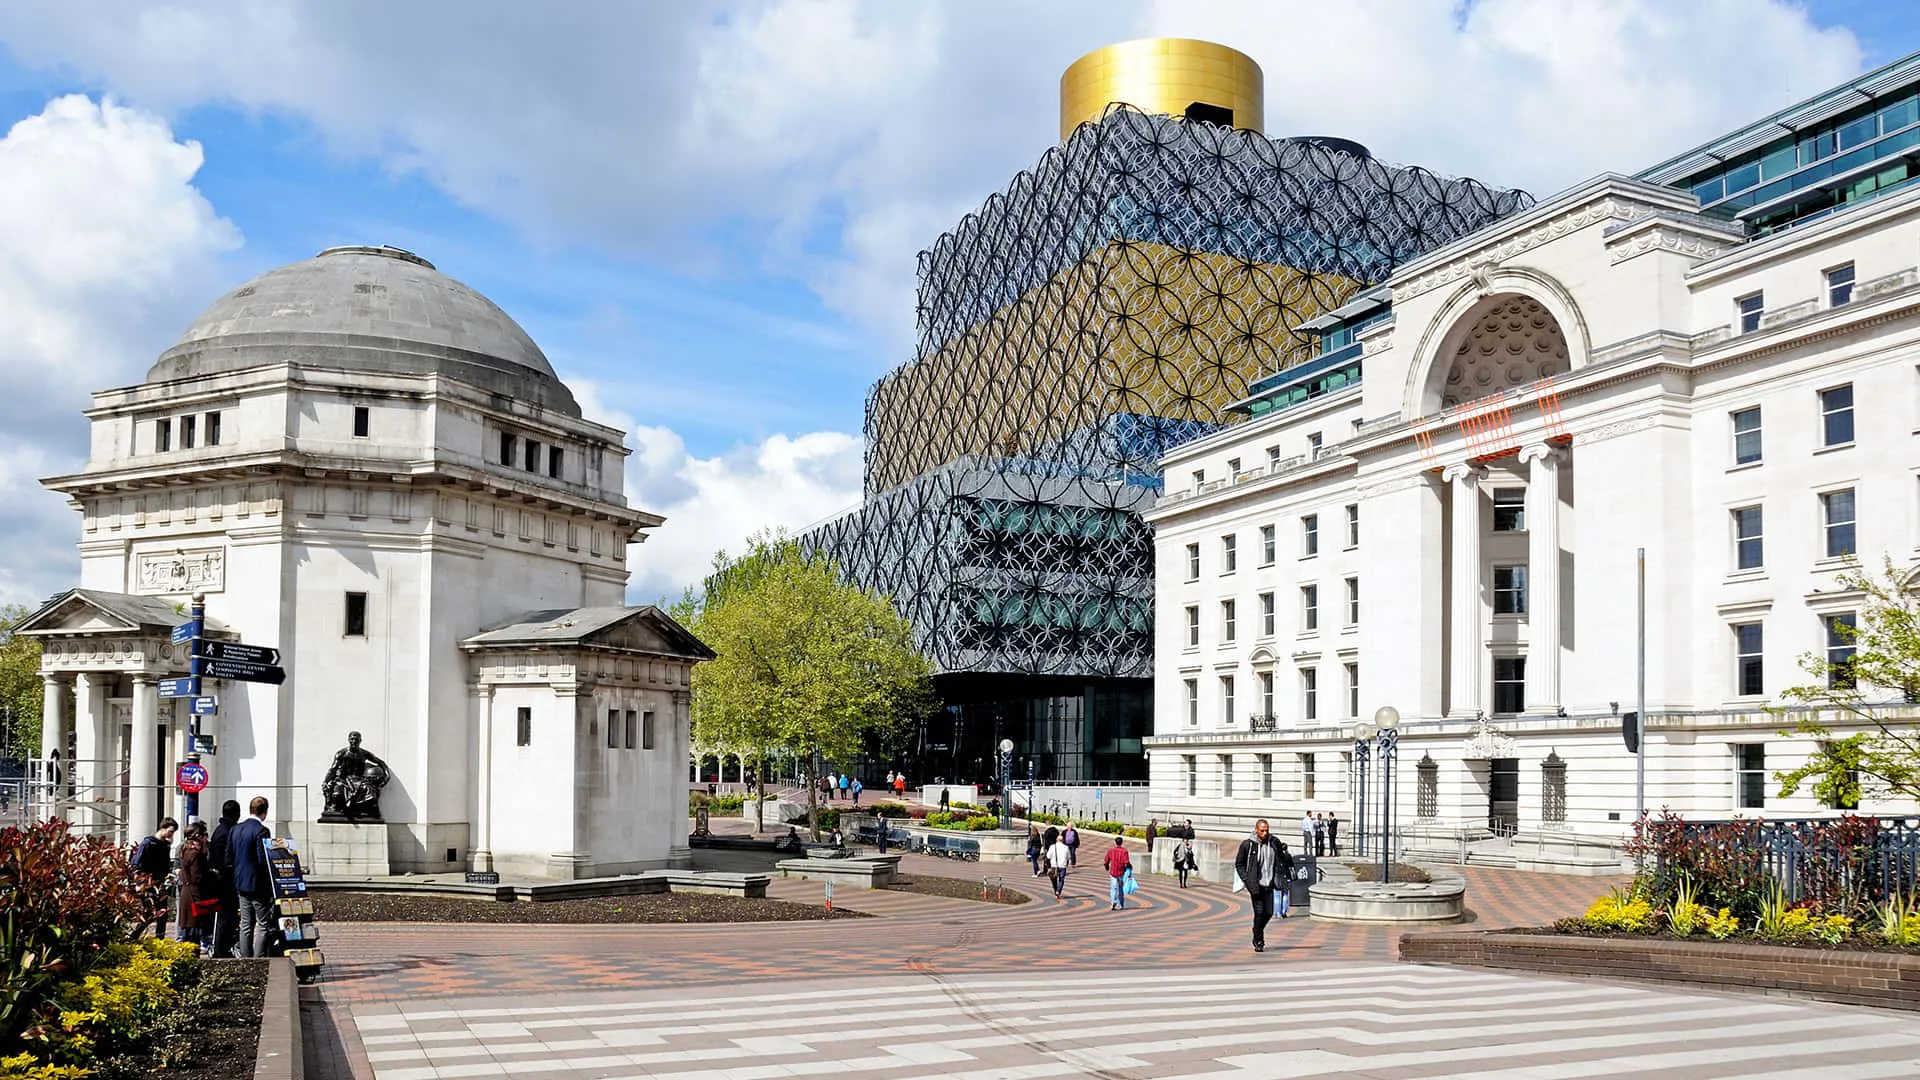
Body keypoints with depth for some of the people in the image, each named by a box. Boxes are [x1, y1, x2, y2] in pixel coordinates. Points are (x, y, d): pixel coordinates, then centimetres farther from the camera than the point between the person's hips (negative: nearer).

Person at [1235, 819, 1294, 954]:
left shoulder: (1274, 842, 2)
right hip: (1255, 885, -3)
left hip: (1269, 884, 3)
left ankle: (1258, 931, 31)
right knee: (1259, 912, -8)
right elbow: (1239, 864, 1)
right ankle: (1258, 941, 7)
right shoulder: (1247, 844, -7)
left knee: (1269, 913, 3)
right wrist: (1246, 880, -8)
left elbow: (1283, 858, 17)